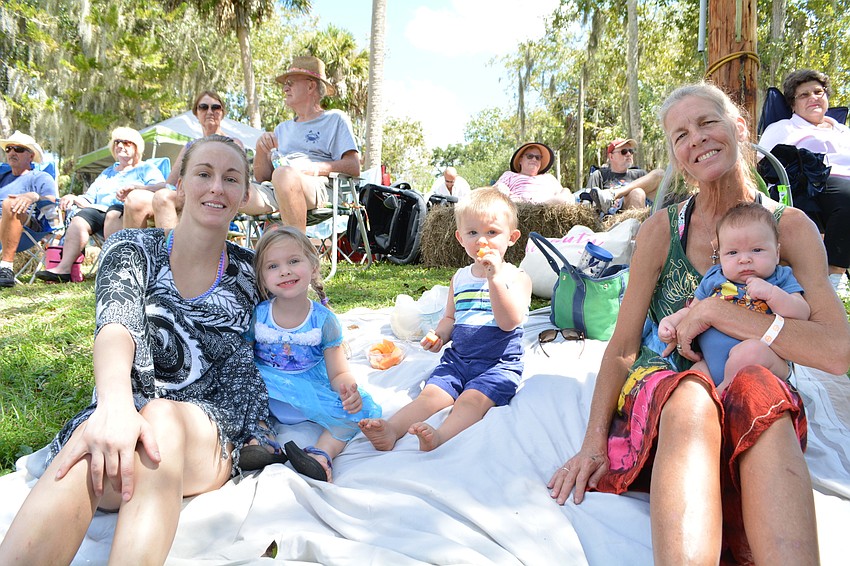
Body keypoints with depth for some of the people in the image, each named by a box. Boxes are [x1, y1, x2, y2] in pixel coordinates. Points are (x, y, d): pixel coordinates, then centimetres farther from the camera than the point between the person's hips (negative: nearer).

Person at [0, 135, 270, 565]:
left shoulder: (250, 272, 9)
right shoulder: (133, 250, 4)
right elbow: (117, 324, -18)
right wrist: (116, 405, -38)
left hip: (208, 435, 0)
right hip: (118, 417, 0)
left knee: (162, 418, -37)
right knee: (92, 452, -37)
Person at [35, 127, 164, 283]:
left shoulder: (146, 168, 16)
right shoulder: (108, 172, 36)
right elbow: (89, 198, 30)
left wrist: (136, 188, -22)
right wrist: (74, 199, 8)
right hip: (102, 211, 6)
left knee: (114, 213, -38)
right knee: (81, 216, -24)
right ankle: (64, 268, -37)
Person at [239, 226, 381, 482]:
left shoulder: (324, 320, -7)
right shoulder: (257, 316, -4)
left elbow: (338, 373, -7)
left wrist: (348, 390, -31)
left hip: (313, 392, -1)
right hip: (264, 398, 1)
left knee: (363, 408, -21)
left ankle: (322, 454, -29)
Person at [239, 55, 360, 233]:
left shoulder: (335, 119, 17)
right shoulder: (283, 128, 33)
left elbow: (354, 167, 3)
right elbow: (261, 177, 25)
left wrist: (316, 169, -9)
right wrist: (261, 149, 6)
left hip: (317, 187, -5)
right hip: (272, 192, 5)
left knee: (284, 173, -40)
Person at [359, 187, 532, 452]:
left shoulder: (517, 277, -3)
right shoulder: (459, 278, 13)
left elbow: (509, 322, -18)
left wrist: (494, 277, -27)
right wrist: (439, 334, 0)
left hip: (499, 363, -5)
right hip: (457, 357, 5)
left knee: (472, 399, -30)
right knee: (431, 393, -17)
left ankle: (439, 436, -53)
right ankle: (390, 429, -35)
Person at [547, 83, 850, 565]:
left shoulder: (791, 228, 2)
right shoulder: (662, 230, 1)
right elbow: (622, 348, -1)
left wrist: (716, 311, -18)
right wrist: (594, 442, -14)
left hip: (763, 417, 0)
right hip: (660, 400, 0)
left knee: (759, 388, -34)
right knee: (690, 396, -35)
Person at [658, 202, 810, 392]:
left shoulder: (781, 279, 9)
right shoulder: (713, 279, 17)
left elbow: (802, 315, -3)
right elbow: (691, 310, 24)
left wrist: (771, 293, -16)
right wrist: (670, 321, 4)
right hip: (711, 366, 3)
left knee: (752, 349, -35)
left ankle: (721, 394, -12)